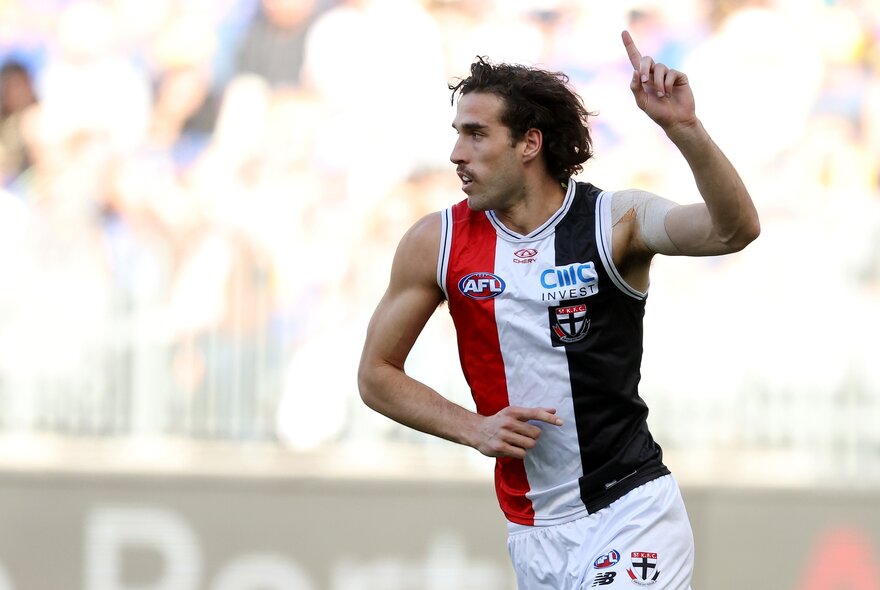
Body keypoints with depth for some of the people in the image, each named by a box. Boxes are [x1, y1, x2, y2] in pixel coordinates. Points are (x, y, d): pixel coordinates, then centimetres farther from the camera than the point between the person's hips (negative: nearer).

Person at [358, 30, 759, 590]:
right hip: (531, 531, 4)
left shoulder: (616, 222, -8)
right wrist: (474, 428, -7)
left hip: (631, 510, -4)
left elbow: (734, 230, -25)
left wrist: (684, 128, -39)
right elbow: (377, 375, 8)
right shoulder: (436, 243, 0)